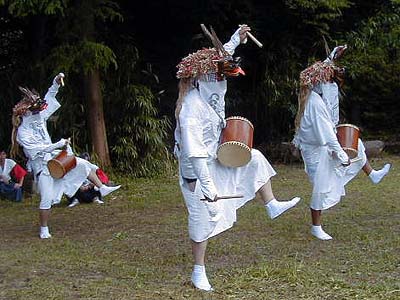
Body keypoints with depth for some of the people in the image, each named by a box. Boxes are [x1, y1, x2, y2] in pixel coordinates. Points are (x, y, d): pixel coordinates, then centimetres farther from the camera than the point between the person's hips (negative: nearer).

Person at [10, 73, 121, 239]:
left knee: (83, 164, 1)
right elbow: (36, 149, -29)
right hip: (41, 165, -7)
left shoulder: (39, 117, -2)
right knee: (47, 199, -8)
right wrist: (59, 144, -28)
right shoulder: (23, 132, -21)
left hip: (54, 157, 7)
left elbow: (49, 98, 7)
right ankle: (44, 230, 5)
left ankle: (102, 188, 13)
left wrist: (56, 82, -4)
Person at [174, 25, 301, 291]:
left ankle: (272, 206, 24)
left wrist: (236, 39, 18)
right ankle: (199, 272, 12)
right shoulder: (191, 110, -31)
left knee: (254, 159, 11)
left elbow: (217, 59, 15)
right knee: (204, 218, -2)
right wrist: (207, 185, -39)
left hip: (214, 159, 9)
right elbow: (194, 151, -36)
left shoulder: (207, 92, -5)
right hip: (197, 169, -9)